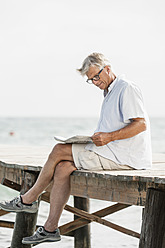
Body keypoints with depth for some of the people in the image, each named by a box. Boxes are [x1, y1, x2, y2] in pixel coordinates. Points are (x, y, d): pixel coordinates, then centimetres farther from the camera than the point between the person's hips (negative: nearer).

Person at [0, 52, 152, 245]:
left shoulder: (127, 88, -9)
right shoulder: (109, 94, 22)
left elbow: (141, 124, -19)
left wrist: (109, 137, -24)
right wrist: (97, 138, 7)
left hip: (124, 156, -9)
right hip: (112, 153, 9)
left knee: (59, 150, -12)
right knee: (63, 168, -8)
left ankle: (29, 199, 4)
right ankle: (50, 228, -8)